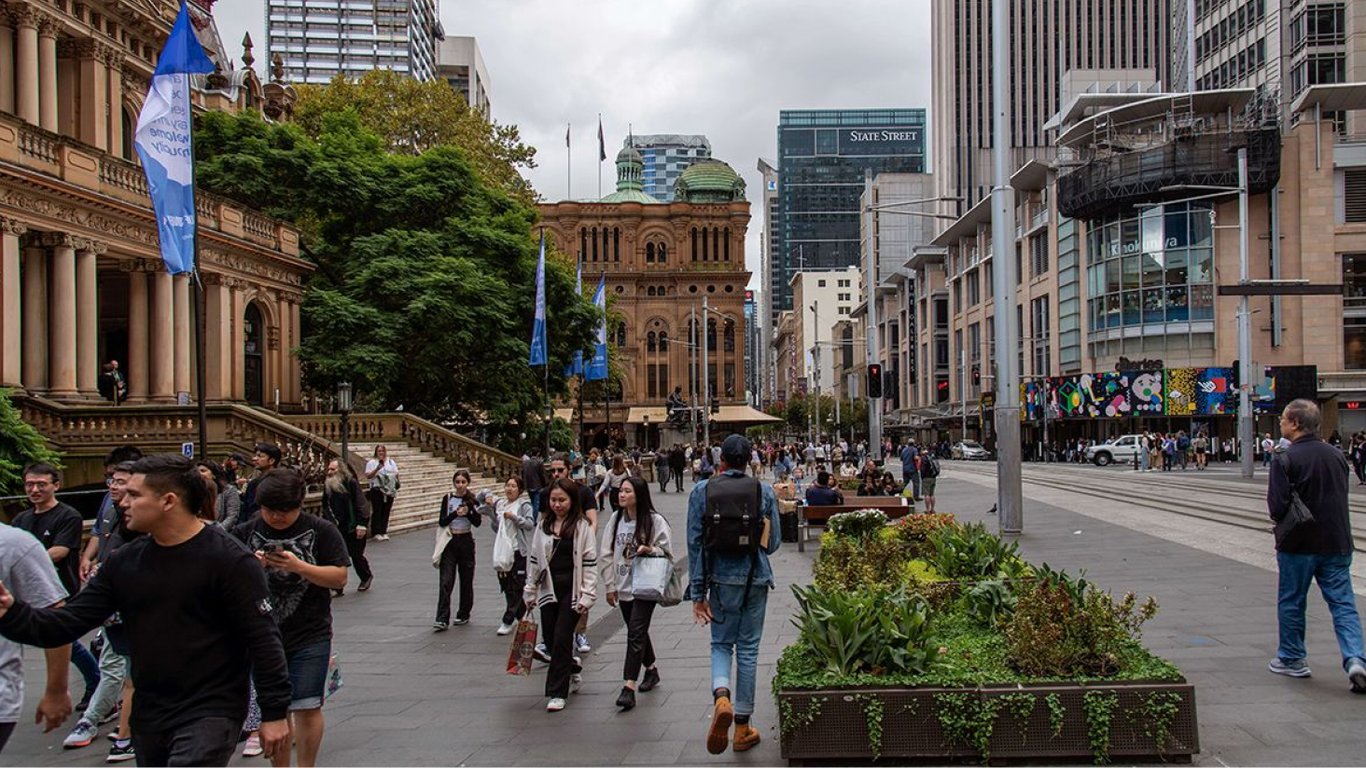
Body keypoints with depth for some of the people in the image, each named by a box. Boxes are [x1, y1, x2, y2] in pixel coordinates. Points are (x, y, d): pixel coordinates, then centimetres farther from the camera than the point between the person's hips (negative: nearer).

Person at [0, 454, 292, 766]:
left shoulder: (229, 560, -14)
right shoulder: (124, 562, 5)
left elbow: (263, 640, -14)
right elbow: (68, 622, 4)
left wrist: (275, 712, -14)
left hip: (210, 714, -7)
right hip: (148, 717, 7)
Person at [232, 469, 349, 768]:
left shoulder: (321, 531, -4)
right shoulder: (245, 533, 3)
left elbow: (340, 577, -6)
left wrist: (299, 567, -20)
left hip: (310, 635, -2)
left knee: (306, 707, -2)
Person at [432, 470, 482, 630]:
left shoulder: (472, 500, 2)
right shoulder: (447, 498, 1)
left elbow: (478, 522, -6)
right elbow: (441, 521, -6)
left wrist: (468, 511, -22)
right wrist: (456, 513, -20)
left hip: (466, 541, 1)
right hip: (449, 542, -1)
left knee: (466, 580, 8)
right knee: (445, 581, -9)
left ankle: (464, 614, 24)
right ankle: (442, 619, -11)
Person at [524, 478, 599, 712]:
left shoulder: (581, 526, -4)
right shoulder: (544, 525, 9)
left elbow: (590, 561, -6)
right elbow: (534, 559, 15)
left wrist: (587, 596, -11)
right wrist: (530, 592, 14)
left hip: (571, 590, -5)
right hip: (549, 589, 5)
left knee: (561, 639, -6)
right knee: (550, 640, 8)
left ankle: (558, 693, 4)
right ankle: (574, 669, 36)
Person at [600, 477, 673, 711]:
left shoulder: (655, 521, -10)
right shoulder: (616, 519, 4)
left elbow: (667, 553, -3)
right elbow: (607, 553, 7)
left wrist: (650, 550, -24)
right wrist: (610, 585, 4)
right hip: (623, 587, 5)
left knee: (635, 634, -11)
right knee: (638, 632, 18)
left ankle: (629, 688, -13)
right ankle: (651, 670, 38)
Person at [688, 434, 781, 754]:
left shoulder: (702, 491, -3)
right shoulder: (764, 491, -3)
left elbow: (695, 543, -4)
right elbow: (773, 543, 1)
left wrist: (698, 593, 0)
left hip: (721, 578, 0)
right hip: (755, 578, 0)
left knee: (721, 643, 15)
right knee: (748, 649, 11)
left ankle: (721, 698, -15)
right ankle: (742, 728, 19)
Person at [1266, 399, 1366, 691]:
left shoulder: (1285, 460, -15)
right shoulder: (1337, 455, 5)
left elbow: (1278, 506, -18)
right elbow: (1342, 496, 13)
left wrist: (1279, 520, 2)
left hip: (1298, 544, -4)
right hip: (1337, 542, 5)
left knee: (1291, 602, 11)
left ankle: (1293, 659, 21)